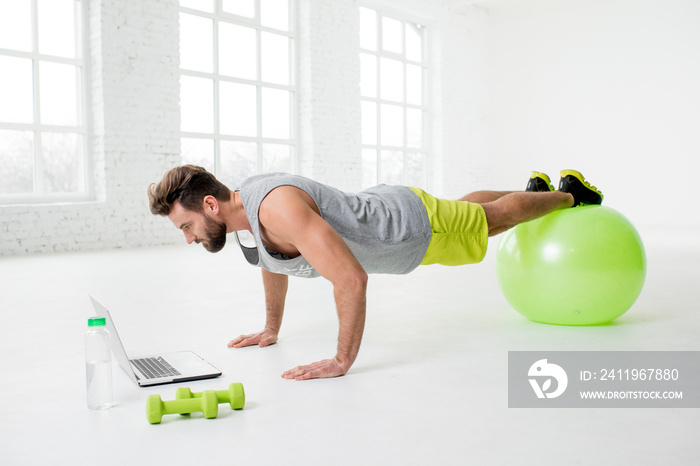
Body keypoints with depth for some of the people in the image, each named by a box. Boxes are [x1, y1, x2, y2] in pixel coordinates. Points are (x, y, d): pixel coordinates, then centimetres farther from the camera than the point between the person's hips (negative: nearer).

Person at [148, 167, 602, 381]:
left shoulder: (278, 207, -41)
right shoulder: (244, 204, -10)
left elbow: (352, 279, -47)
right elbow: (275, 264, 10)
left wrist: (342, 361, -41)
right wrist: (271, 330, 14)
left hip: (419, 224, -8)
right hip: (384, 207, 8)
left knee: (492, 218, 18)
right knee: (466, 205, 33)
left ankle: (569, 192, 46)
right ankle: (534, 185, 61)